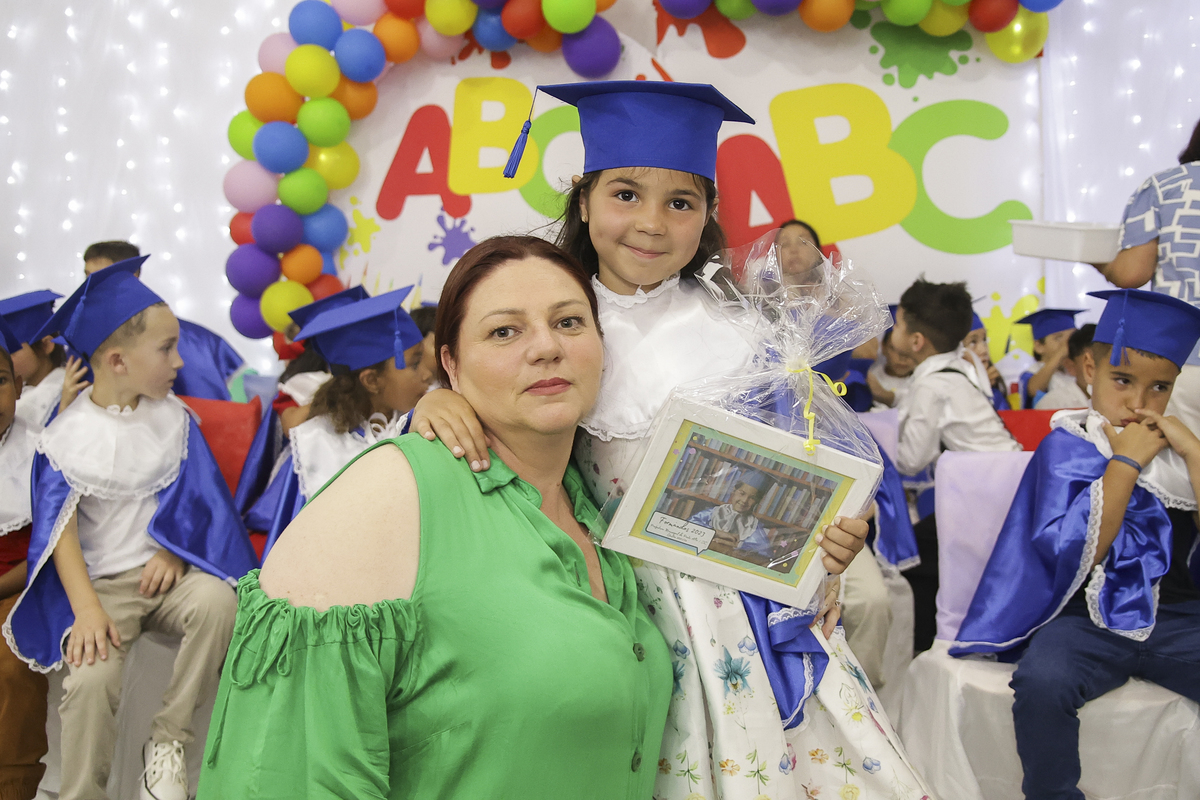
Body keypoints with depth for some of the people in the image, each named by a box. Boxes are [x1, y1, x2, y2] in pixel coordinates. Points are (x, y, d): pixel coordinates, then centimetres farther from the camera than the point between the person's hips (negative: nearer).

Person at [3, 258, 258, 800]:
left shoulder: (173, 418, 5)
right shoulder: (66, 436, -2)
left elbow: (196, 496, 7)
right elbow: (61, 529, -6)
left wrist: (173, 552, -11)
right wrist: (86, 609, -17)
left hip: (169, 570, 2)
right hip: (104, 582, -2)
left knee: (217, 603, -30)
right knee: (90, 679, -26)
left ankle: (168, 742, -11)